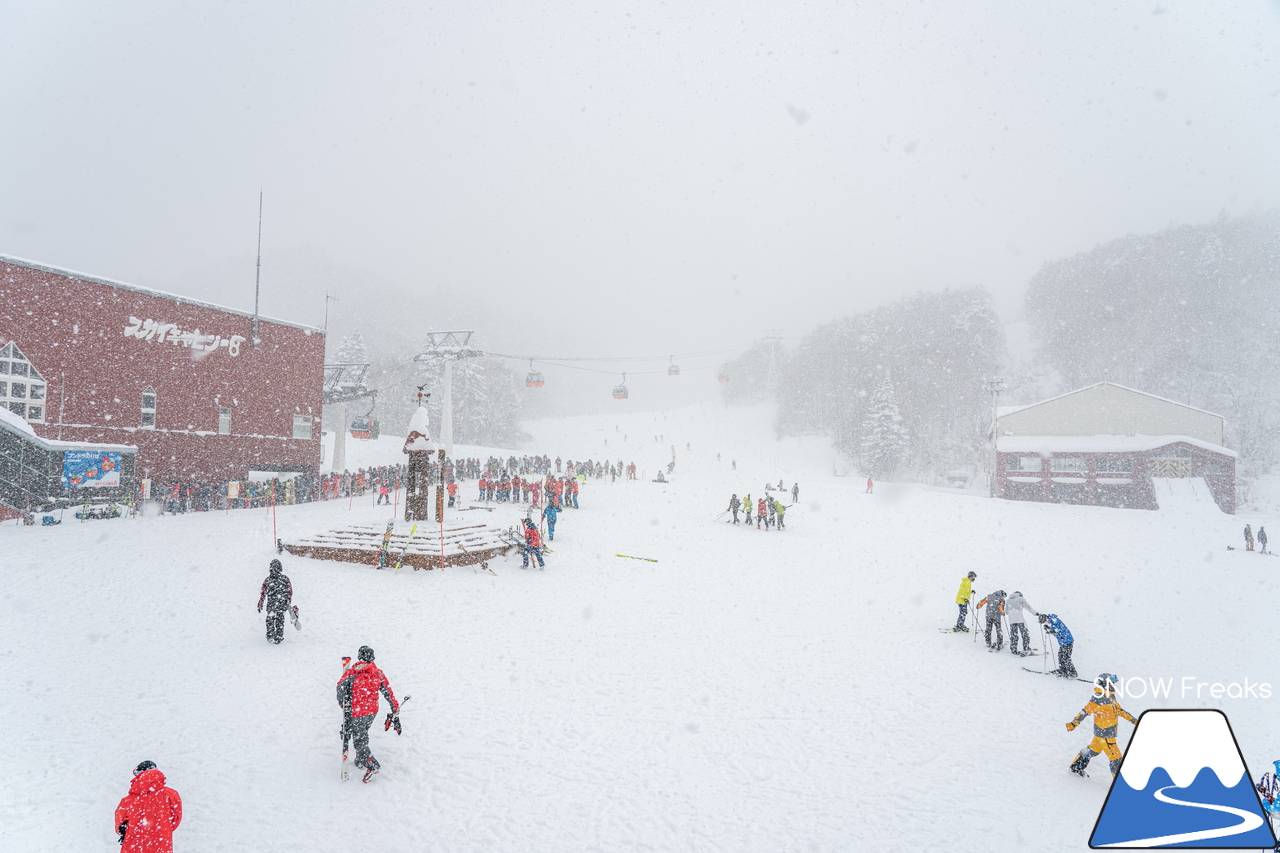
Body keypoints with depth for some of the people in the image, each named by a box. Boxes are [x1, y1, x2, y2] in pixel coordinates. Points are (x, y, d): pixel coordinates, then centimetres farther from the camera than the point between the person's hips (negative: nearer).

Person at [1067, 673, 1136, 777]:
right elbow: (1086, 711, -24)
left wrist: (1134, 721, 25)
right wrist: (1074, 723, -28)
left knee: (1093, 750, 20)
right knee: (1115, 757, -3)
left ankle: (1076, 767, 32)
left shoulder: (1110, 696, 8)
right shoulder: (1099, 698, -21)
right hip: (1104, 734, -10)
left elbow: (1119, 710, 21)